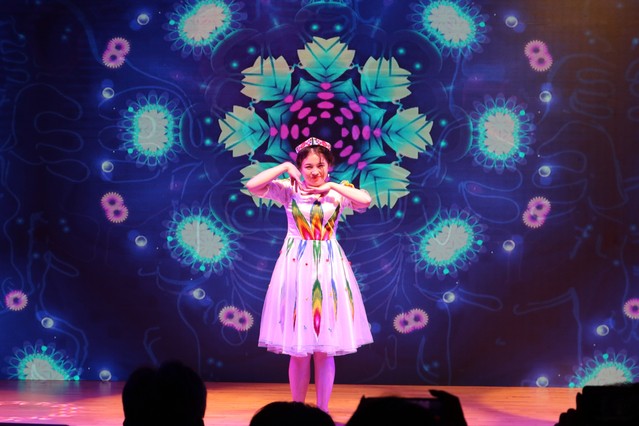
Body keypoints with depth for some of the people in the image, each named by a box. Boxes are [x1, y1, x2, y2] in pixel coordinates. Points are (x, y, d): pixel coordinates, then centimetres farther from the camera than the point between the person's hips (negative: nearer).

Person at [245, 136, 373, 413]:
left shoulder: (337, 191, 3)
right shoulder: (289, 190, 1)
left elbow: (366, 200, -16)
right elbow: (252, 186, -11)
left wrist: (331, 186, -11)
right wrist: (284, 168, -8)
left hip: (328, 268, 1)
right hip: (296, 267, -1)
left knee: (325, 350, 3)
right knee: (298, 350, 2)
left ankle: (322, 411, 11)